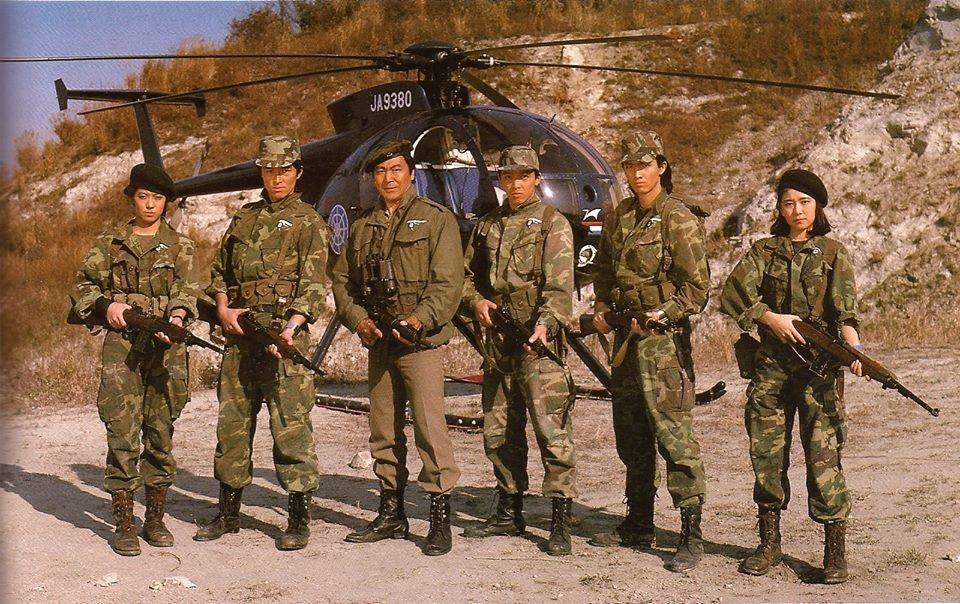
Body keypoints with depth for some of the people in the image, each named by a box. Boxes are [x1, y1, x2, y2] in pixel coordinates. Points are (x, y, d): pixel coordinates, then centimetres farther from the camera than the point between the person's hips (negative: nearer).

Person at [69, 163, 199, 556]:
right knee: (122, 433, -7)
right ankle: (124, 525, -2)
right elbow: (84, 285, 11)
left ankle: (155, 519, 14)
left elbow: (186, 290, 0)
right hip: (121, 345, -1)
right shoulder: (110, 244, 13)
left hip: (166, 347, 1)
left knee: (161, 433, 4)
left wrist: (177, 317, -21)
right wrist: (106, 305, -9)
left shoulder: (179, 247, 12)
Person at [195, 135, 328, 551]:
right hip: (239, 332, 6)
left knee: (290, 424, -6)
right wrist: (223, 309, 3)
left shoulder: (307, 221, 0)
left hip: (284, 332, -6)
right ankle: (228, 513, 22)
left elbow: (313, 285, -9)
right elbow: (220, 270, 22)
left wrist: (291, 327, -24)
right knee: (232, 422, 11)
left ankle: (299, 519, 2)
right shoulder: (243, 217, 17)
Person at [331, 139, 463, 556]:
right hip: (378, 342, 6)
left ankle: (440, 519, -4)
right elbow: (342, 279, 17)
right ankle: (391, 516, 22)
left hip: (420, 342, -6)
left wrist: (420, 319, -21)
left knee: (430, 428, -10)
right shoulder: (362, 226, 16)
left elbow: (448, 283, -8)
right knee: (383, 431, 11)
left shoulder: (436, 219, 0)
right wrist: (357, 319, -1)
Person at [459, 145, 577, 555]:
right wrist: (475, 301, -1)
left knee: (552, 430, -9)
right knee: (499, 433, 12)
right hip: (497, 341, 6)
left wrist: (546, 323, -29)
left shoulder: (552, 223, -1)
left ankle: (561, 521, -4)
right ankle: (509, 513, 24)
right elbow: (467, 275, 21)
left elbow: (559, 283, -13)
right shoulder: (487, 225, 16)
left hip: (539, 341, -6)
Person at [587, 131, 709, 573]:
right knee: (630, 434, 15)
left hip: (664, 337, -7)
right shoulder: (617, 217, 11)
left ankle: (691, 537, -5)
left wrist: (660, 315, -18)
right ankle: (638, 525, 27)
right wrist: (602, 308, 10)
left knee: (673, 433, -10)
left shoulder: (679, 221, -9)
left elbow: (697, 288, -11)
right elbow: (603, 270, 25)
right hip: (626, 335, 8)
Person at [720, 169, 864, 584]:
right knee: (766, 454, 4)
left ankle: (835, 552, -1)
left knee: (823, 454, -8)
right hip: (771, 363, 3)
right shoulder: (764, 251, 10)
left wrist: (853, 347, -26)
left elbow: (846, 308, -9)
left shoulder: (833, 253, 5)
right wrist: (770, 317, -16)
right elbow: (732, 293, -2)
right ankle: (769, 543, 17)